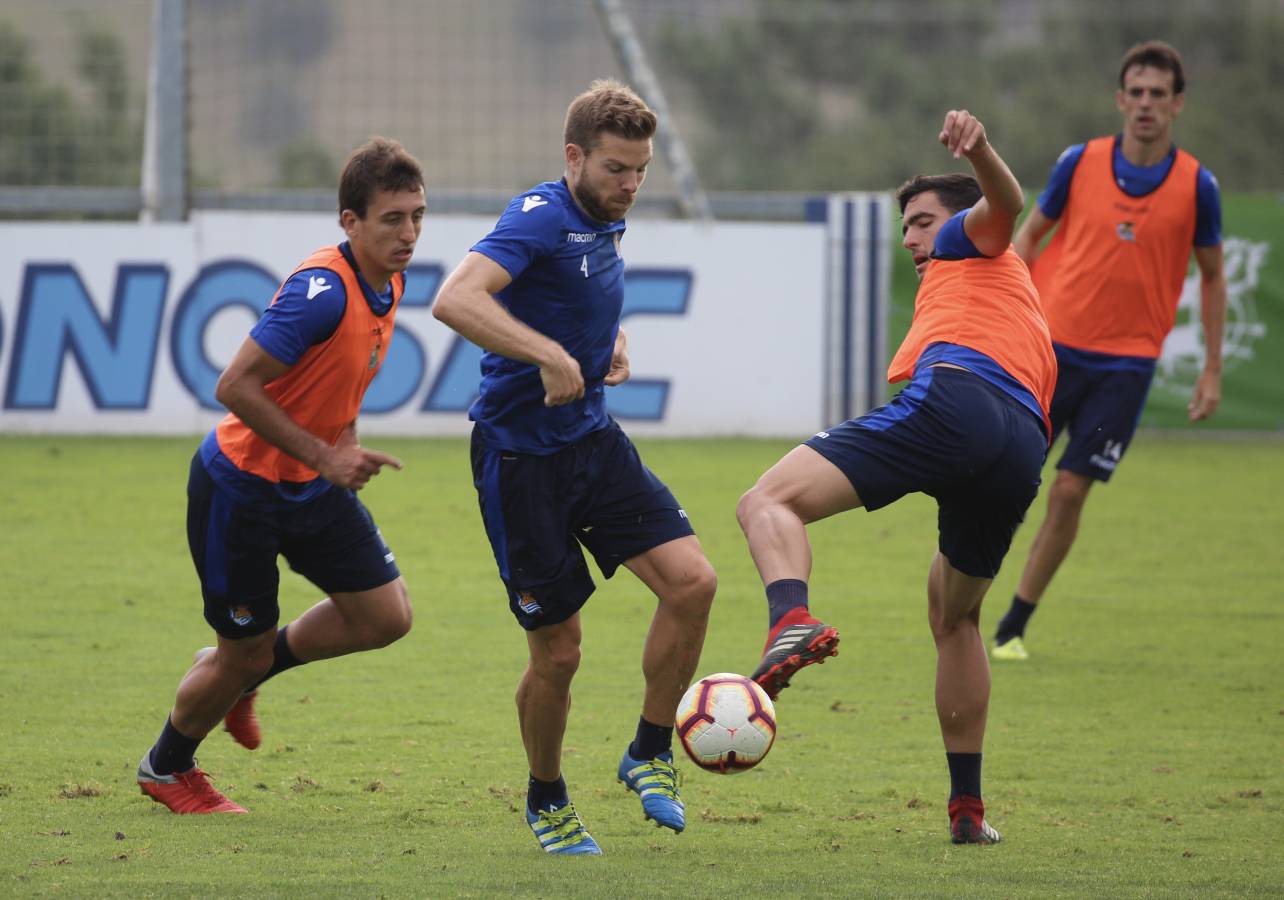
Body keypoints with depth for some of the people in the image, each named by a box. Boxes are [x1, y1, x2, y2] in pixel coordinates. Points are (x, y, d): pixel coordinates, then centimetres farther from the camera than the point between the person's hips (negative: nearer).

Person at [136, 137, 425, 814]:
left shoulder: (388, 282, 0)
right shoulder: (322, 289, -29)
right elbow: (235, 386, -28)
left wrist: (346, 441, 4)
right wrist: (323, 455, -26)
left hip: (311, 485, 8)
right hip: (239, 487, -8)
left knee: (386, 615, 1)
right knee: (243, 651, 2)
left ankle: (240, 677, 24)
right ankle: (165, 769, 31)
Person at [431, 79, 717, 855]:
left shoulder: (606, 225, 9)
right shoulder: (541, 218, -17)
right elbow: (455, 300, -34)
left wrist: (614, 344, 12)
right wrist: (551, 356, -38)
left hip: (594, 441, 7)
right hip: (520, 458, -7)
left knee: (691, 580, -12)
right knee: (558, 652, -1)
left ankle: (650, 753, 5)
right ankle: (547, 799, 23)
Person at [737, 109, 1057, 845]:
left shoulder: (972, 246, 24)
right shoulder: (1029, 314, 46)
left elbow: (1004, 204, 0)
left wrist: (979, 151, -19)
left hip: (952, 400, -8)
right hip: (1025, 447, 8)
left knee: (770, 504, -17)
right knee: (955, 617, 29)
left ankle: (792, 621, -50)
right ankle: (968, 808, 25)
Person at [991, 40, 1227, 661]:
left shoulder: (1196, 185, -3)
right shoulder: (1080, 164, -3)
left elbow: (1212, 276, 8)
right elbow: (1031, 233, 10)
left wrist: (1212, 370, 5)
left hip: (1125, 363, -1)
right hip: (1052, 346, 1)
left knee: (1069, 491, -4)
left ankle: (1014, 627, 9)